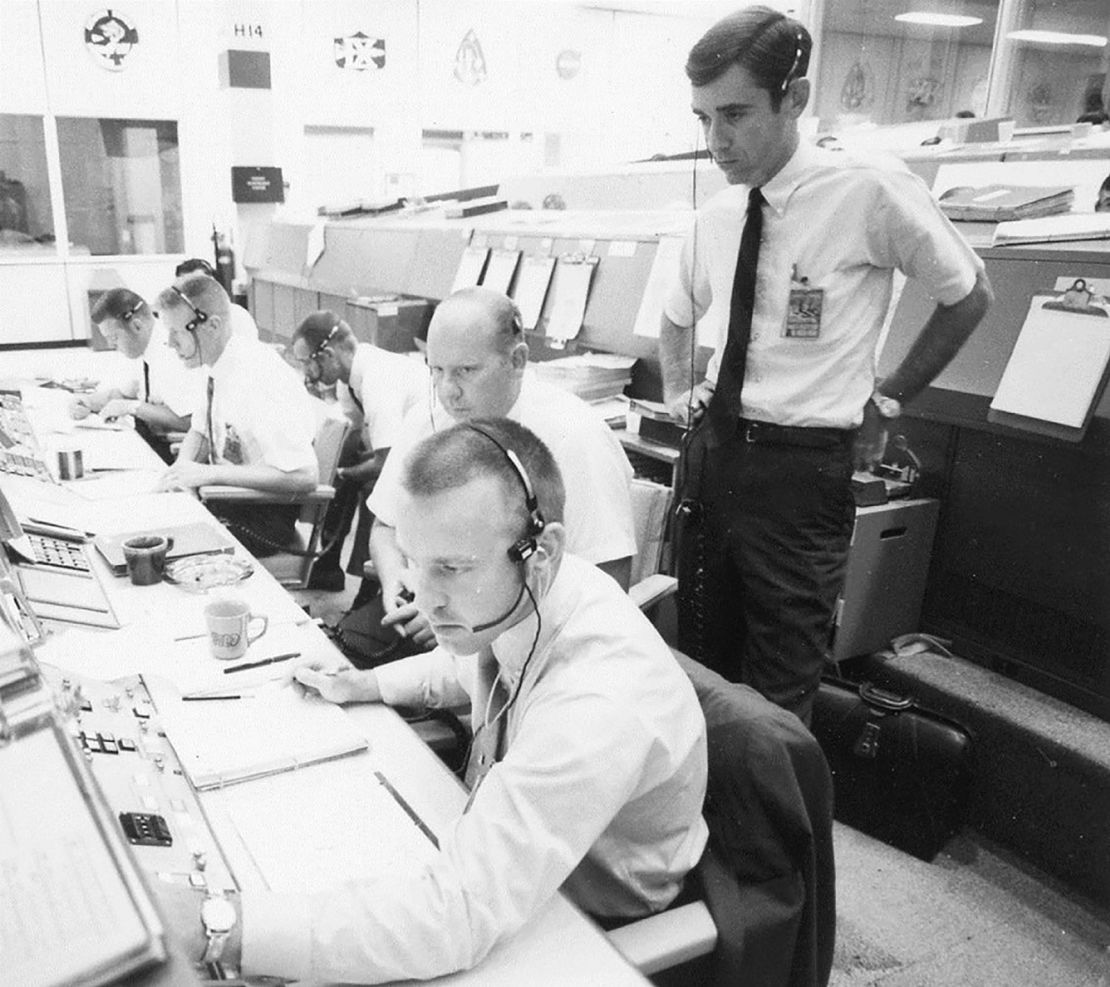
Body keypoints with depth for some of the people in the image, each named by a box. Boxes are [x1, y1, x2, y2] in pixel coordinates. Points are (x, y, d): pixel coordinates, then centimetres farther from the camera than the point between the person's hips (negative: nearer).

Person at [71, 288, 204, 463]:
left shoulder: (174, 351, -22)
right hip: (148, 439, 8)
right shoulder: (139, 350, 5)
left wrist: (132, 407, -19)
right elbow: (124, 391, 22)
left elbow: (187, 420, -27)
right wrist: (90, 401, 3)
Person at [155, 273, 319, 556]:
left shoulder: (259, 379, -25)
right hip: (226, 499, 8)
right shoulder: (220, 368, 0)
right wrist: (183, 468, -4)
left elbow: (303, 476, -30)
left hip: (265, 517, -8)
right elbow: (199, 431, 19)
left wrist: (209, 473, -25)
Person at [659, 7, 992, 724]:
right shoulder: (716, 218, 5)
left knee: (780, 693, 2)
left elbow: (970, 295, 2)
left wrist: (887, 401, 1)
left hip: (802, 469, -5)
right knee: (702, 661, 17)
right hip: (713, 452, 6)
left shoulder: (873, 193, -12)